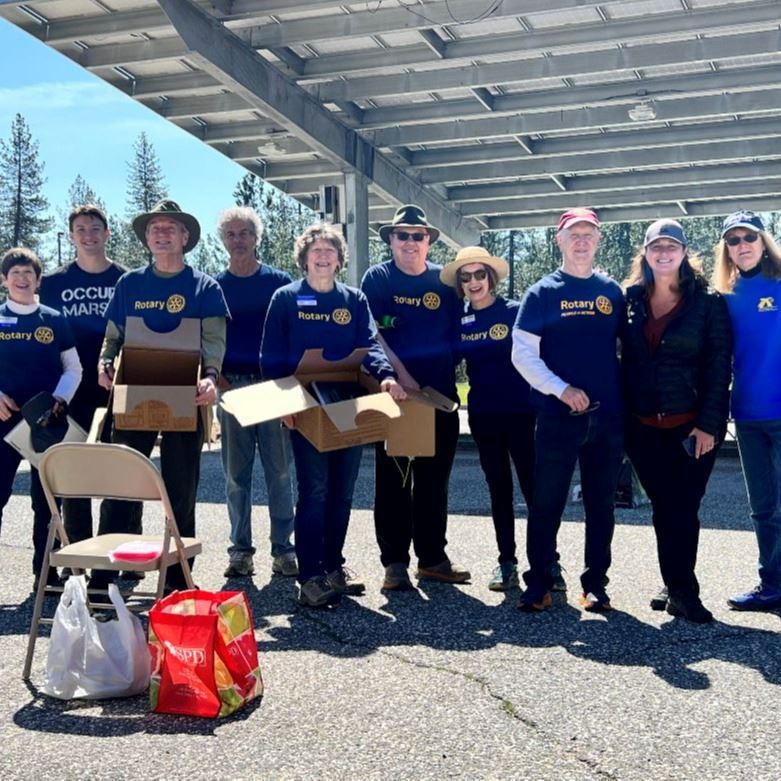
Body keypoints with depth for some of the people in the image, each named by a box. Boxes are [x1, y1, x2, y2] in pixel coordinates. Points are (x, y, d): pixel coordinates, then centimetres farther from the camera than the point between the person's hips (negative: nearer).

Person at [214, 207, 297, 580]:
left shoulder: (280, 282, 4)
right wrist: (215, 378, -5)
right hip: (231, 387, 1)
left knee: (280, 471, 1)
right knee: (236, 474, 5)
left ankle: (283, 549, 7)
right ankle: (240, 550, 12)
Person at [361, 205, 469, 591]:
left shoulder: (444, 279, 8)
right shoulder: (377, 277, -1)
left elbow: (456, 333, 12)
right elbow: (371, 333, -8)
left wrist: (449, 374, 0)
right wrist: (400, 374, -16)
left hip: (440, 394, 4)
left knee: (434, 480, 10)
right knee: (393, 480, 2)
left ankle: (432, 557, 21)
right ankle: (394, 561, 9)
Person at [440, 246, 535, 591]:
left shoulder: (515, 312, -7)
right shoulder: (459, 319, 5)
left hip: (520, 411, -4)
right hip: (482, 415, 4)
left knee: (533, 485, -4)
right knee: (498, 488, 11)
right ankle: (506, 561, 20)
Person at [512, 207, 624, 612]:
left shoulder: (612, 292, 10)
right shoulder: (542, 293, 1)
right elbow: (523, 354, -5)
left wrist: (627, 396, 5)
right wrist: (562, 389, -16)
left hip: (608, 416, 3)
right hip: (558, 416, -3)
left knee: (601, 504, 8)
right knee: (547, 503, 1)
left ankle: (596, 584, 18)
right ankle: (538, 584, 10)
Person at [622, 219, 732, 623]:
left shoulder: (708, 302, -1)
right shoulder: (630, 301, 8)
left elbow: (719, 365, -5)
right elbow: (624, 361, 8)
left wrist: (709, 424, -13)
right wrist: (621, 420, 1)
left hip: (691, 426, -3)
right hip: (643, 428, 3)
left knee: (681, 510, -2)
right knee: (664, 510, 8)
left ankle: (680, 591, 8)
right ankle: (679, 590, 18)